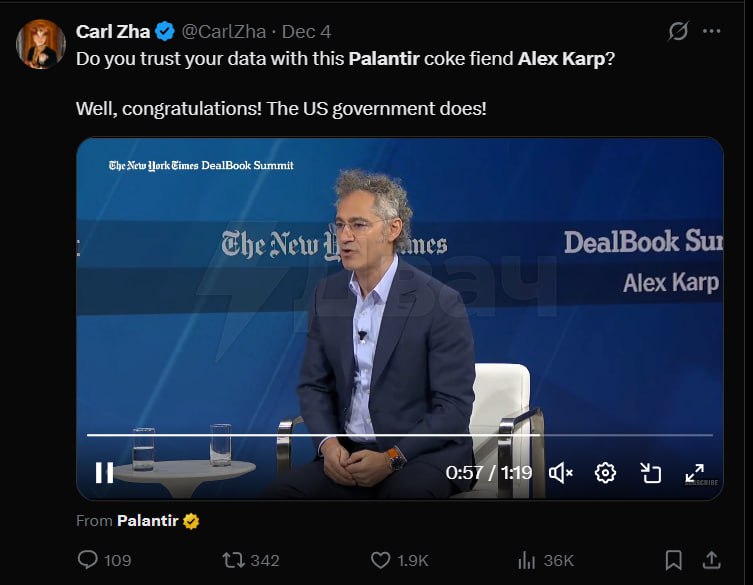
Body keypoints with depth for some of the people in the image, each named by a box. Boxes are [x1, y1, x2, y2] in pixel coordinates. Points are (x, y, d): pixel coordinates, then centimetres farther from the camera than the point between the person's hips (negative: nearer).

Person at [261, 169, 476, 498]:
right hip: (348, 453, 4)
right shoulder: (326, 295, 6)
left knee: (405, 493, -36)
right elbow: (314, 385, 11)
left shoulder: (440, 304, -10)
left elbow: (454, 408, -10)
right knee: (278, 494, -21)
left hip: (424, 453, -4)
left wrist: (392, 457, -20)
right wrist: (328, 443, -8)